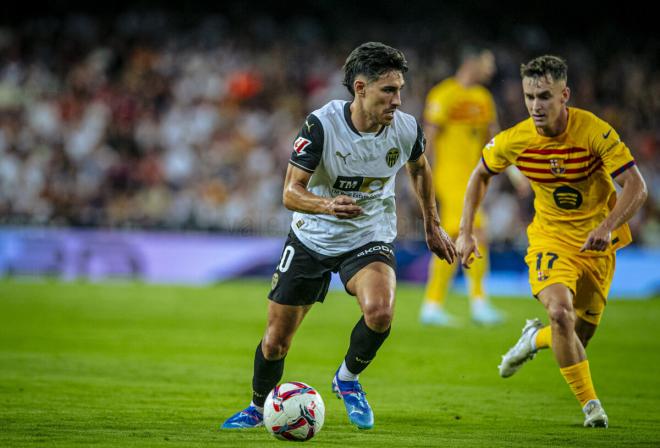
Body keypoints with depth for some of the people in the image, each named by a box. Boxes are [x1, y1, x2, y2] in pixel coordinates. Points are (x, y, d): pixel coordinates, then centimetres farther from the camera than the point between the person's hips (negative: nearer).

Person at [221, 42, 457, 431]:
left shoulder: (407, 129, -14)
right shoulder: (322, 124, -23)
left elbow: (420, 169, 11)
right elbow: (291, 192, -23)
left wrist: (433, 226, 17)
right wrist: (327, 205, -43)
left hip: (370, 238, 1)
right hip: (312, 237, 0)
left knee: (380, 311, -32)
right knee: (275, 342, 5)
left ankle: (348, 378, -1)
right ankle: (259, 407, 37)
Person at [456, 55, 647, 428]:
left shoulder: (595, 132, -23)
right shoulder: (515, 141, -14)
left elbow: (636, 186, -25)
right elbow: (481, 175, 7)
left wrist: (607, 227, -40)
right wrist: (467, 232, 0)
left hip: (596, 243, 0)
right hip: (550, 239, 0)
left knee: (579, 337, 7)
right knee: (560, 312, -28)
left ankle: (535, 338, 43)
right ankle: (590, 404, -13)